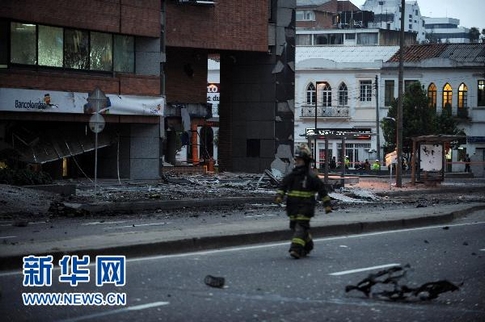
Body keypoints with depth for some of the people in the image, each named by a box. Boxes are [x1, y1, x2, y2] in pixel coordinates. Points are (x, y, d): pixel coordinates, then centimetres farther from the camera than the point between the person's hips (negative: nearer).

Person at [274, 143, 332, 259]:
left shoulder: (311, 176, -6)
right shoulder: (291, 175, 9)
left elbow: (322, 189, -1)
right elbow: (283, 185, 8)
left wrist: (327, 204, -2)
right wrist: (279, 196, -11)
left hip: (305, 207, -6)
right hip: (293, 206, 6)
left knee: (301, 227, -16)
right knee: (294, 227, 13)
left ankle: (296, 249, -23)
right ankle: (308, 246, 31)